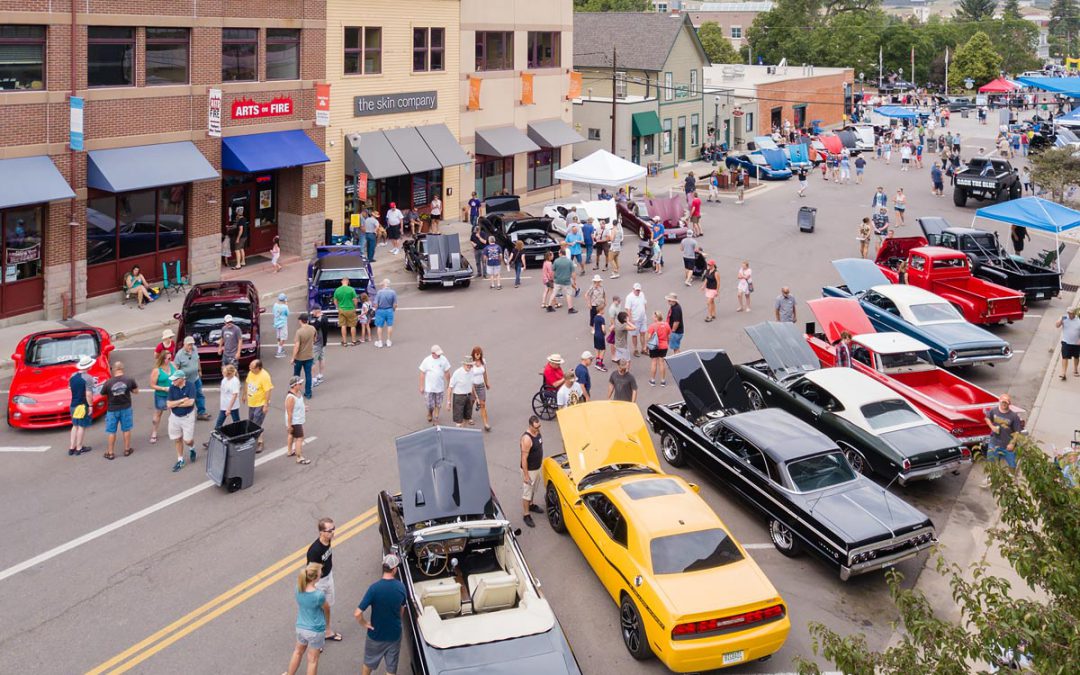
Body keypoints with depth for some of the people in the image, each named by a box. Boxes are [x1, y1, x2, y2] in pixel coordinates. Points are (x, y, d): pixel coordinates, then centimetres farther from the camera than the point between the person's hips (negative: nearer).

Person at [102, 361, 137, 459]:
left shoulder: (108, 383, -17)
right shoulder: (129, 380, -13)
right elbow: (136, 391, -1)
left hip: (112, 410, -1)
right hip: (126, 408, 1)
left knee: (111, 431, 10)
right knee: (126, 429, 16)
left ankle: (110, 453, 17)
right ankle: (127, 449, 26)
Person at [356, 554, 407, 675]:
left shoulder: (374, 588, -24)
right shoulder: (401, 587, -12)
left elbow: (357, 613, -27)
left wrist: (364, 623, -9)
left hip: (376, 634, -2)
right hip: (394, 634, 2)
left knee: (368, 663, 24)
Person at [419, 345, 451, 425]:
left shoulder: (443, 359, -8)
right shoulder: (426, 361, -13)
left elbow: (447, 372, 3)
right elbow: (422, 374, -5)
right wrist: (421, 386, -4)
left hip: (440, 387, 2)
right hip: (429, 387, -2)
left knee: (438, 404, 11)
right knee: (430, 405, 6)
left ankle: (435, 418, 29)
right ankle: (430, 414, 37)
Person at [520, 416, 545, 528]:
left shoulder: (538, 432, -5)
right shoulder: (526, 439, -31)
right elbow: (524, 458, -27)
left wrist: (541, 462, 21)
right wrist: (526, 475, -23)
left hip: (537, 467, 8)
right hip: (529, 470, -8)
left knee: (533, 489, 28)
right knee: (527, 492, 6)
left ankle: (531, 505, 49)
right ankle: (527, 515, 18)